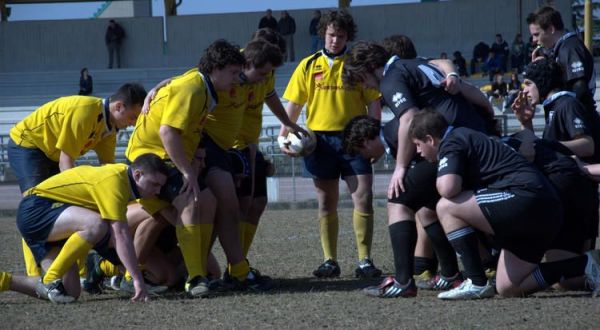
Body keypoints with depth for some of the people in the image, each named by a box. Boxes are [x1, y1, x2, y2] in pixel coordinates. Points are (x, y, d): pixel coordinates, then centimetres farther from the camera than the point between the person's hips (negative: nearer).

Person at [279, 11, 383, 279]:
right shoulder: (309, 66, 8)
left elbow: (373, 104, 3)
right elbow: (294, 104, 8)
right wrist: (283, 135, -3)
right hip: (320, 138, 1)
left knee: (363, 199, -8)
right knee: (326, 204, 7)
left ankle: (364, 261, -4)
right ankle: (329, 261, 13)